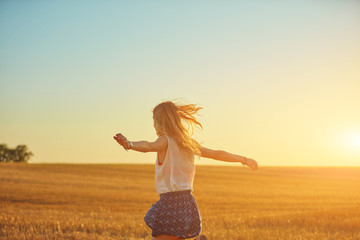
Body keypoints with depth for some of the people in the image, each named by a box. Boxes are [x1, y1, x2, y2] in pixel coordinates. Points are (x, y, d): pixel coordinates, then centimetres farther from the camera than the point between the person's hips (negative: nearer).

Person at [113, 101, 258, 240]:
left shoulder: (165, 141, -7)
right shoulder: (189, 143, 13)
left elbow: (149, 146, -30)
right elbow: (217, 154, 21)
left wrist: (129, 144, -49)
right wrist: (243, 159, 34)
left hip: (171, 202, -7)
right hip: (188, 201, 7)